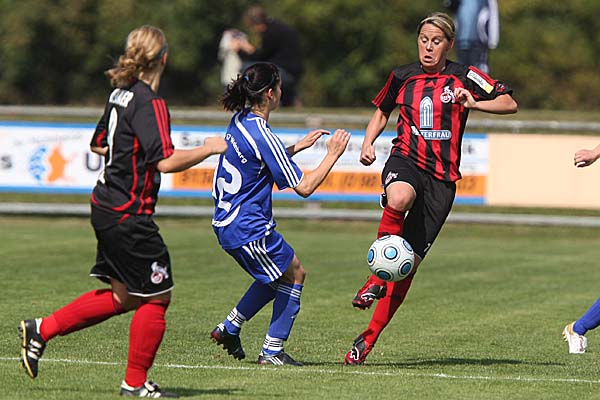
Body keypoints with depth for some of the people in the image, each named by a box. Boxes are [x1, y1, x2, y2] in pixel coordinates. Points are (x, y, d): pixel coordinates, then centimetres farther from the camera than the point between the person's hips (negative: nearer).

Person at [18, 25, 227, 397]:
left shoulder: (120, 94, 9)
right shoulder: (150, 102, -18)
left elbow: (98, 144, 22)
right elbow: (166, 161, -25)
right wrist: (208, 148, -13)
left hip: (107, 208, 9)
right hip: (130, 215, -9)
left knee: (123, 296, 17)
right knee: (156, 296, 3)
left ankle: (41, 330, 18)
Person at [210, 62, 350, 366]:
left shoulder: (240, 120, 5)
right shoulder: (262, 136, -23)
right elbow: (304, 187, -19)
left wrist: (298, 146, 21)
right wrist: (332, 155, -9)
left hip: (227, 223, 9)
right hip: (248, 228, -9)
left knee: (276, 277, 24)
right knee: (294, 274, 7)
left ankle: (229, 329, 26)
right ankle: (272, 352, 10)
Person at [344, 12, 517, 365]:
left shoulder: (463, 77, 2)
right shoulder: (403, 77, 9)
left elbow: (510, 103, 0)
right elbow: (382, 111, 26)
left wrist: (474, 103, -16)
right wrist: (368, 143, 9)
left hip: (442, 177, 0)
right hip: (406, 160, 0)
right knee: (399, 199, -40)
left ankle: (369, 338, 7)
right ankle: (377, 277, -22)